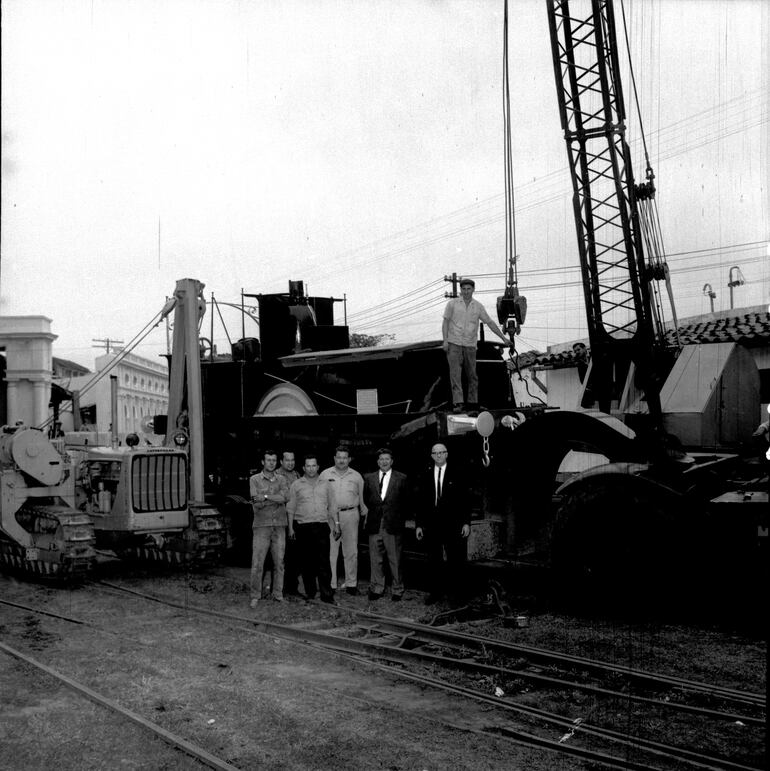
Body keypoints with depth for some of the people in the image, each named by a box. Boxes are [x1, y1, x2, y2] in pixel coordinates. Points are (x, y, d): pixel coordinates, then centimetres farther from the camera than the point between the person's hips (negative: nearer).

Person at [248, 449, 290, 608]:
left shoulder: (281, 480, 11)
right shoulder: (255, 479, 4)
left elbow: (285, 497, -9)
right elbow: (256, 504, -9)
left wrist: (265, 496, -13)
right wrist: (276, 498, -10)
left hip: (279, 525, 3)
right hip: (261, 525, -3)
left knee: (279, 562, 5)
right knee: (257, 563, -4)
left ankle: (278, 593, 15)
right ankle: (255, 596, 3)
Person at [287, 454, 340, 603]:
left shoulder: (325, 485, 13)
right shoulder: (296, 485, 7)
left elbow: (332, 507, 16)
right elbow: (291, 508, 7)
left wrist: (336, 524, 8)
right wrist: (291, 528, 1)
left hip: (322, 526, 0)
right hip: (303, 527, 0)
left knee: (324, 561, -6)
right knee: (306, 561, 3)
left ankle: (327, 594, -6)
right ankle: (310, 593, 12)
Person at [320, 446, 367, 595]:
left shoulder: (356, 476, 9)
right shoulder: (325, 475, 5)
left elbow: (362, 498, 15)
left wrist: (365, 514, 11)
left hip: (350, 515, 1)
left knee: (351, 551, 4)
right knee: (330, 551, -2)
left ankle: (351, 583, 12)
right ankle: (330, 584, 3)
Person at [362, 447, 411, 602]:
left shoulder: (401, 479, 3)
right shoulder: (369, 478, 10)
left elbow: (406, 502, 5)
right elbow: (365, 500, 14)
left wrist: (400, 520, 1)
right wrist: (368, 517, 7)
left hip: (393, 525, -2)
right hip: (374, 525, 2)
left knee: (395, 560, 3)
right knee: (375, 559, 6)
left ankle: (397, 590, 12)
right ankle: (376, 589, 15)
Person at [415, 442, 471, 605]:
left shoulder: (456, 474, 2)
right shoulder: (426, 477, 9)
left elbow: (465, 499, 0)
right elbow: (420, 502, 9)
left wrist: (466, 522, -6)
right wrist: (418, 524, 4)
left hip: (452, 524, -2)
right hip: (432, 523, 2)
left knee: (456, 559, 2)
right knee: (433, 560, 5)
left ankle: (456, 592, 12)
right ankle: (434, 592, 12)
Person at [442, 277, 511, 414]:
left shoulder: (478, 306, 6)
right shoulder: (452, 303, 1)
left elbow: (490, 323, 9)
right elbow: (445, 322, 1)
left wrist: (503, 338, 7)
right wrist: (445, 340, -10)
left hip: (470, 346, 2)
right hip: (454, 344, -2)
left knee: (472, 376, 6)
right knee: (455, 374, -9)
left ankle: (472, 402, 17)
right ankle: (458, 403, -14)